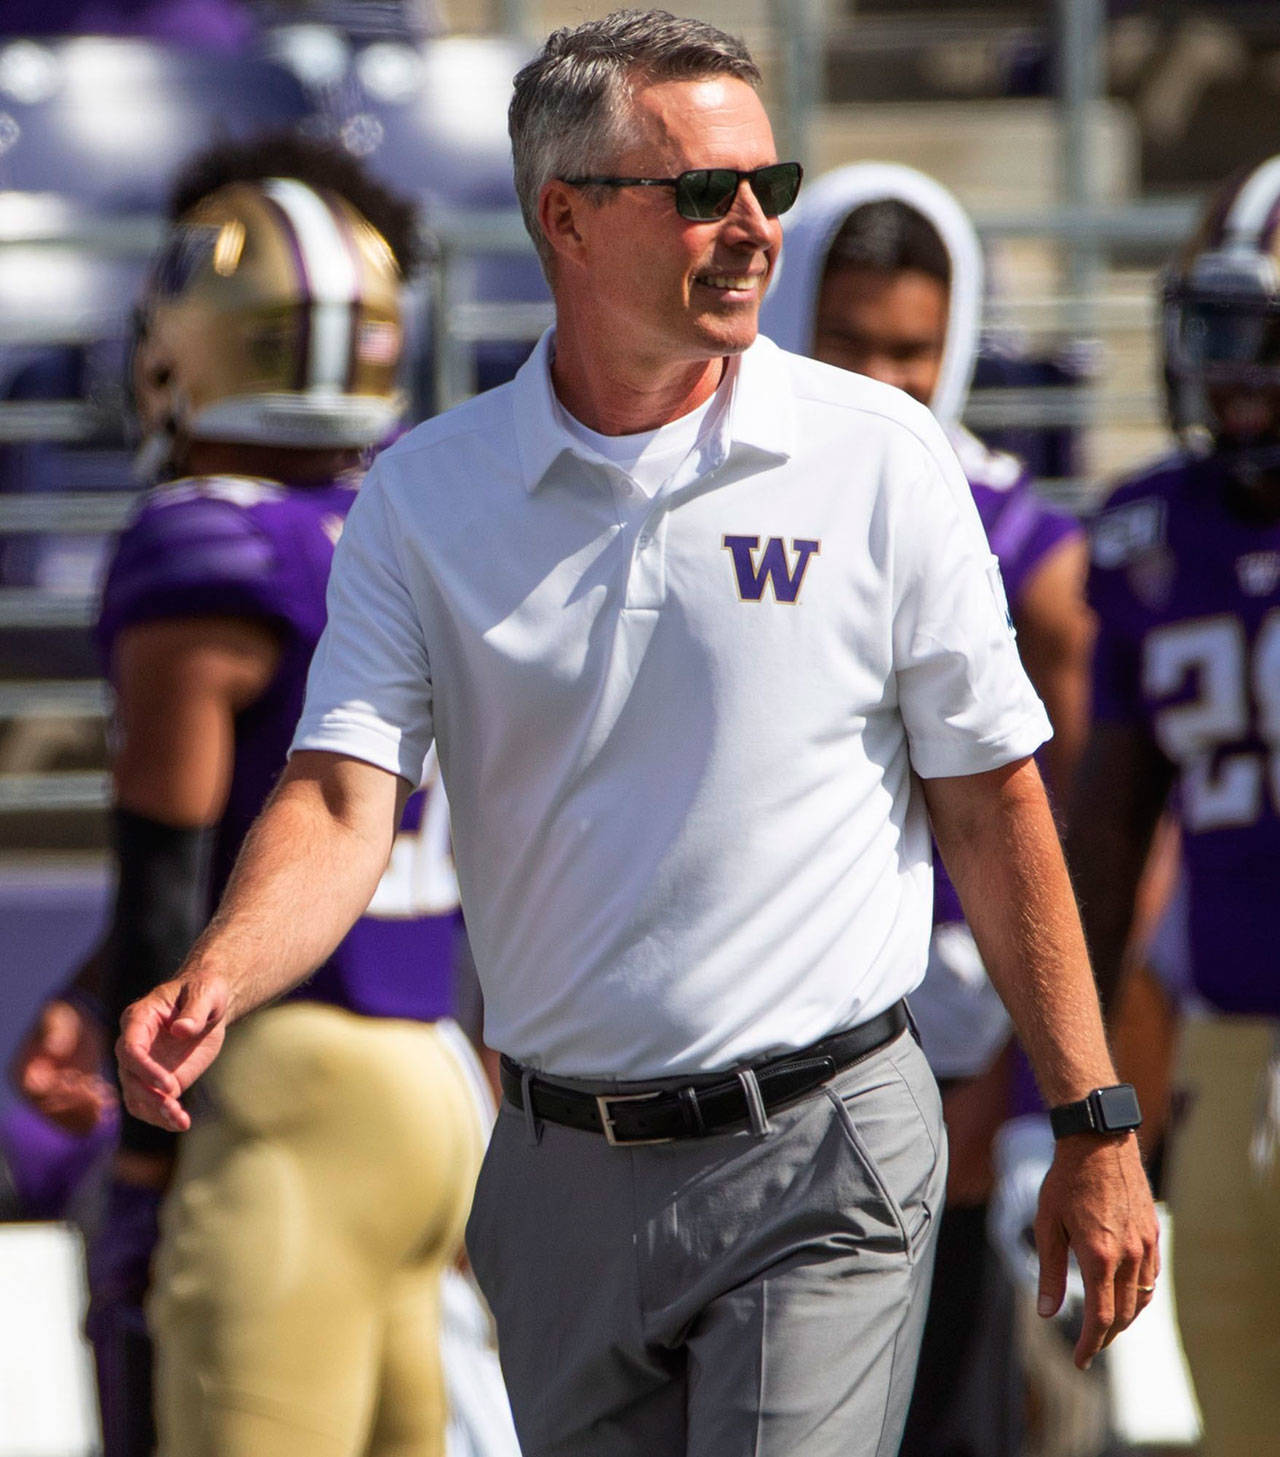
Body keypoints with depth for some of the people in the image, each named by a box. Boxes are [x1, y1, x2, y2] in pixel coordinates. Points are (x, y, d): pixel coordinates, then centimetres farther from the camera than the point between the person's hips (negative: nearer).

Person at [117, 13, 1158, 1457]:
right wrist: (213, 983, -28)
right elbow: (341, 799, -7)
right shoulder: (426, 496, 2)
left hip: (820, 1169, -3)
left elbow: (992, 804, 2)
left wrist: (1097, 1131, 1)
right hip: (561, 1167, 3)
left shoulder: (876, 456, -2)